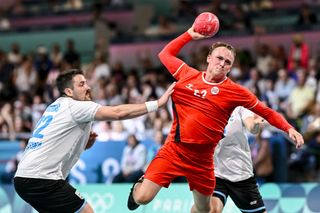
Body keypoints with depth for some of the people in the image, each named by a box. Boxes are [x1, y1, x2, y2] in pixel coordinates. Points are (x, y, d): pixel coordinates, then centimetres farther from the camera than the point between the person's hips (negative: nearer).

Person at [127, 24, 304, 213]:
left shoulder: (235, 91, -3)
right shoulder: (187, 75, 3)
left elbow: (266, 112, 3)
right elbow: (165, 54, 18)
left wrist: (289, 129, -8)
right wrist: (189, 35, 15)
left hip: (202, 159, 0)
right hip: (173, 150, 0)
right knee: (143, 198, -12)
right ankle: (138, 186, 25)